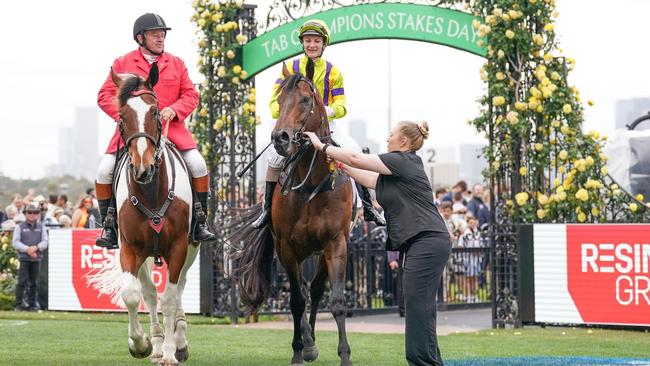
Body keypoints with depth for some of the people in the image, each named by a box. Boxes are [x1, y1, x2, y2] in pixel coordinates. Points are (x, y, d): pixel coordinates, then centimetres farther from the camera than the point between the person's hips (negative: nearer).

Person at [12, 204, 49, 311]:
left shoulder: (41, 227, 11)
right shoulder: (20, 227, 6)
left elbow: (45, 242, 6)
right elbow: (15, 242, -1)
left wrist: (36, 247, -12)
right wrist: (27, 249, -12)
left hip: (36, 258, 2)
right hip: (24, 258, -2)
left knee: (33, 282, 4)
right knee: (22, 281, -8)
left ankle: (32, 304, 9)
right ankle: (18, 304, -6)